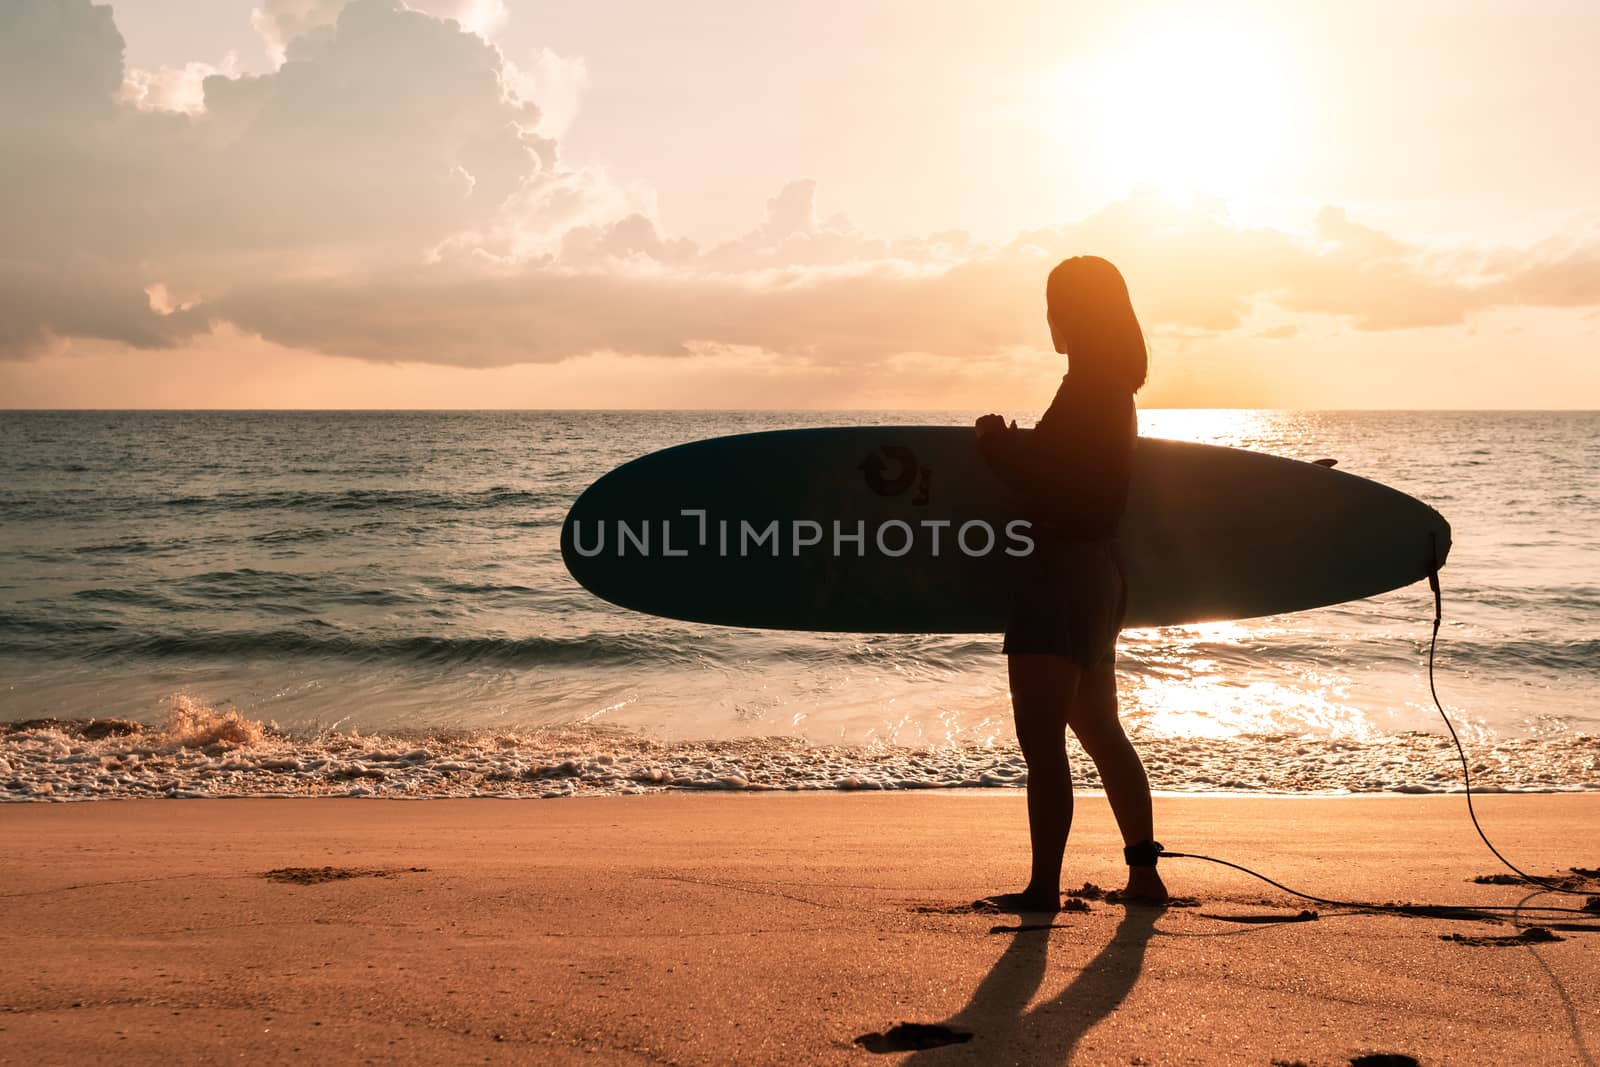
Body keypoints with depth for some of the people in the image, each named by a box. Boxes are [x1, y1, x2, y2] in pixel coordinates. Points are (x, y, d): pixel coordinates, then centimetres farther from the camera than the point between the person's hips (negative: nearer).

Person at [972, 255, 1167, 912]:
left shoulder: (1085, 390, -15)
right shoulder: (1113, 390, 14)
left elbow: (1055, 489, -19)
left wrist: (998, 446, -7)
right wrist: (1012, 446, 12)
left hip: (1060, 572, -10)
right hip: (1097, 569, 11)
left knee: (1041, 739, -7)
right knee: (1100, 730, 18)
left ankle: (1043, 887, -4)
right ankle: (1144, 874, 24)